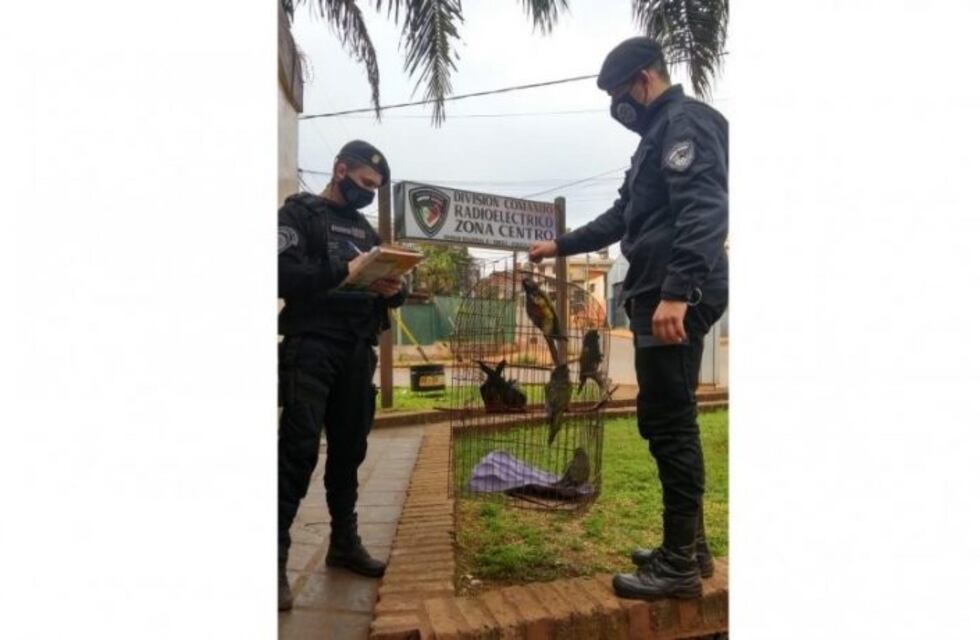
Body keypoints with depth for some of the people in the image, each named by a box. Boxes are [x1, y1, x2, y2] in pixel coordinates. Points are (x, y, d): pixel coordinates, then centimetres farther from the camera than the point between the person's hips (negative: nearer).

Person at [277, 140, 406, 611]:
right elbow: (283, 274, -14)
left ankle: (344, 543, 23)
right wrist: (343, 271, -22)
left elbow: (387, 289, 18)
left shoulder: (365, 228, 20)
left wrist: (393, 290, -5)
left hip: (358, 352, 6)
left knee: (349, 451, 11)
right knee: (298, 451, -10)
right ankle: (276, 557, -3)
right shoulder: (300, 212, 1)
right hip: (310, 348, -6)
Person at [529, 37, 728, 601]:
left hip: (676, 299, -10)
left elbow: (702, 212, -20)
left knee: (668, 424, -7)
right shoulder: (660, 135, 27)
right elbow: (622, 217, 33)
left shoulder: (686, 122, -5)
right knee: (669, 423, 12)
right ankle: (689, 545, 23)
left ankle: (680, 565, 3)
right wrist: (561, 246, 35)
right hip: (658, 296, 10)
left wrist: (676, 293, -29)